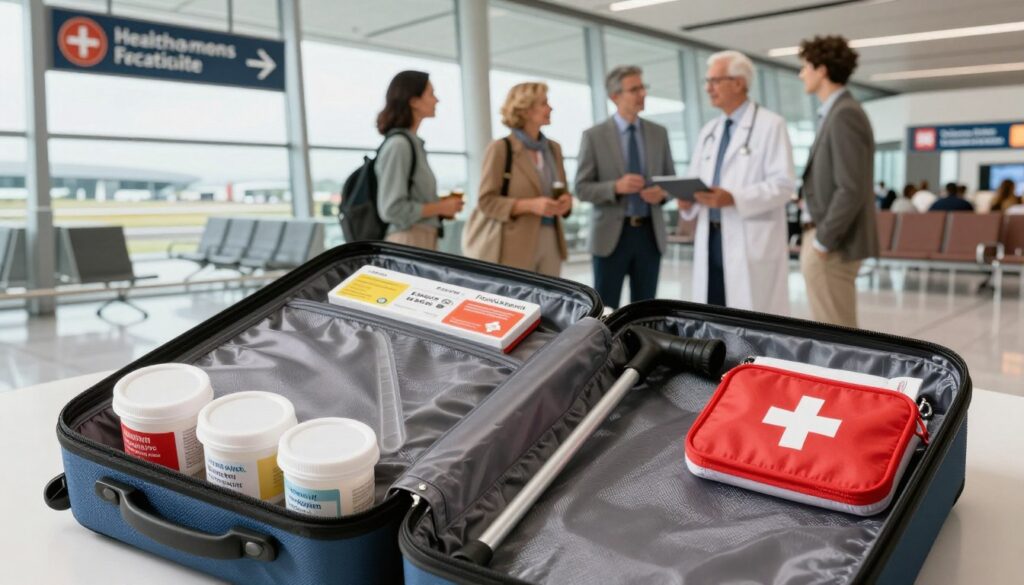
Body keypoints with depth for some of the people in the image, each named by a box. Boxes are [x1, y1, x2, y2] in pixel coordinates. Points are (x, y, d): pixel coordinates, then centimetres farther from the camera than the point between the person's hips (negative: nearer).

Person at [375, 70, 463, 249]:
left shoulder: (413, 143, 14)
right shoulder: (398, 145, -12)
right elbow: (392, 209, -17)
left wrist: (440, 205, 8)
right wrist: (440, 207, -9)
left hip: (422, 240, 8)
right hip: (407, 241, -8)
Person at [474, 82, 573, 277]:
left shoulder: (553, 148, 13)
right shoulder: (500, 148, -5)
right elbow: (486, 201, -8)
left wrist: (566, 201, -3)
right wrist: (530, 205, -20)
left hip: (551, 240, 6)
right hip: (517, 245, -6)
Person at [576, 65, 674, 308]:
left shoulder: (659, 133, 9)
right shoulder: (594, 136, -2)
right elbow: (582, 188, -4)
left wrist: (662, 192, -9)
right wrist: (616, 187, -21)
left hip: (650, 233, 4)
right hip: (612, 234, -3)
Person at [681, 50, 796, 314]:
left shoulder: (770, 125, -2)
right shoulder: (709, 131, 18)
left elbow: (784, 184, -11)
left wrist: (734, 198, -23)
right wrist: (687, 198, -3)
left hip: (751, 241, -6)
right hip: (711, 239, 6)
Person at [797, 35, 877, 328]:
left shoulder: (845, 114, -15)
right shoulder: (835, 112, 15)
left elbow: (851, 189, -21)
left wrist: (822, 240, -17)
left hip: (833, 246, -10)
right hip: (828, 240, 10)